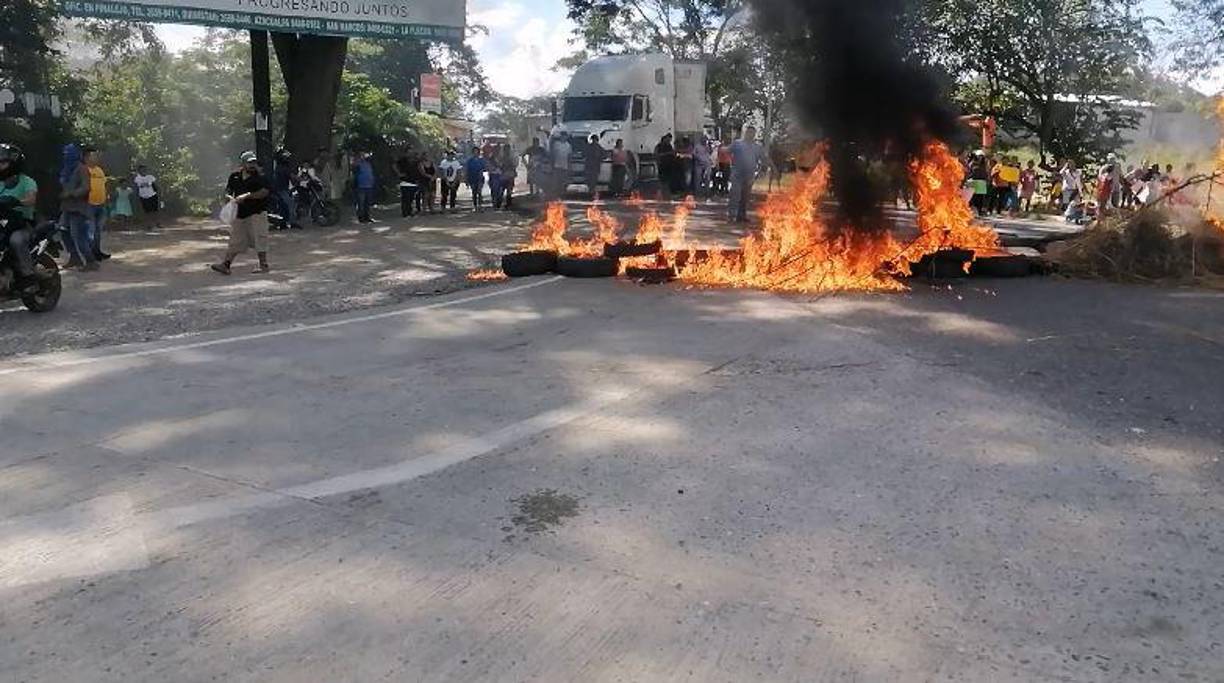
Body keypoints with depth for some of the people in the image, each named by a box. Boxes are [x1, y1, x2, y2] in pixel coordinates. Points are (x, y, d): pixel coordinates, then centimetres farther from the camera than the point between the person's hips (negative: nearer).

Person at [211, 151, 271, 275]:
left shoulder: (260, 176, -6)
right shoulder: (235, 176, 9)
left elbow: (265, 192, -19)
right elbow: (227, 191, 18)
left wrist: (247, 196, -21)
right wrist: (231, 198, -4)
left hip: (257, 212, -5)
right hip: (239, 213, 5)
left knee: (259, 238, -3)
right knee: (235, 240, 8)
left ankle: (263, 265, 8)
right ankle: (225, 264, 9)